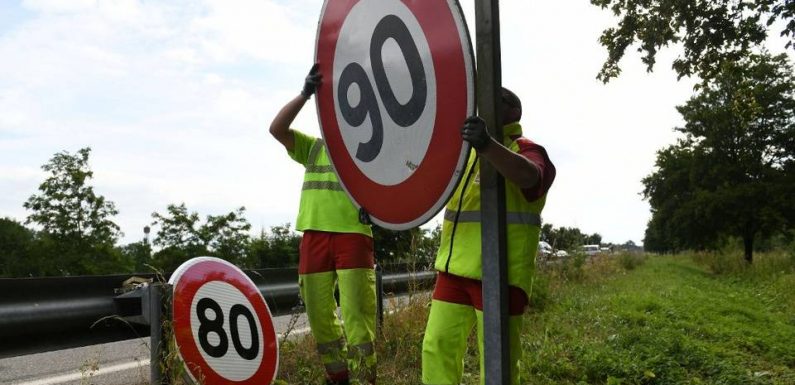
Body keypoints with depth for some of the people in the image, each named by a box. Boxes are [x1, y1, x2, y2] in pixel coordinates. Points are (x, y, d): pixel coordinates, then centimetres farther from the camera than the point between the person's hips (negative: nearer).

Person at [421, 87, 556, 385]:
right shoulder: (466, 151, 18)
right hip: (454, 269, 7)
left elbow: (528, 176, -29)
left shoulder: (526, 150, -5)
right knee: (437, 346, 9)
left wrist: (487, 145, -47)